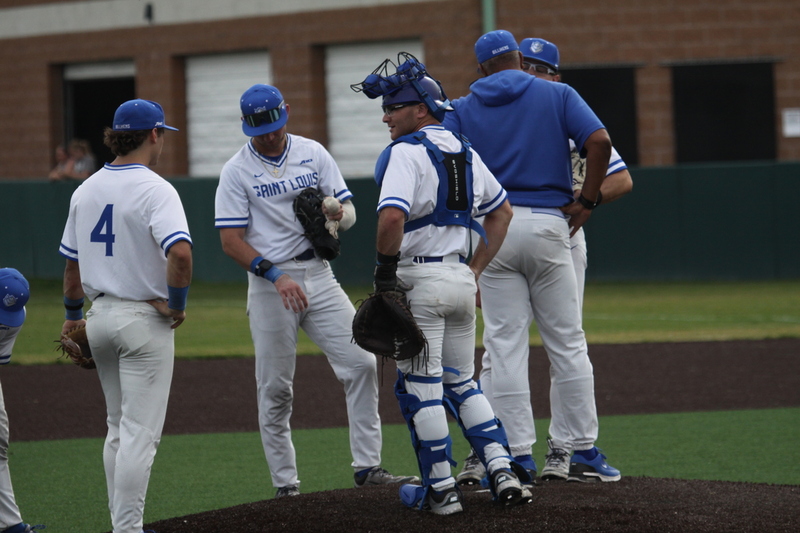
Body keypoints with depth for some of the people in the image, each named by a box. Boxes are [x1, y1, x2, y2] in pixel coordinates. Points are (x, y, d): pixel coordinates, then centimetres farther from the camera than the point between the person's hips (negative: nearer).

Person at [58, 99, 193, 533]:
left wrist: (73, 315, 27)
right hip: (145, 320, -7)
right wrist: (176, 305, -14)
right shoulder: (155, 189, -15)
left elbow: (71, 261, 16)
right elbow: (180, 253, -29)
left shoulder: (86, 190, 7)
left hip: (99, 317, 7)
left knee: (119, 428, 18)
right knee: (140, 432, -4)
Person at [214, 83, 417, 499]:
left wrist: (337, 212, -17)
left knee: (361, 362, -8)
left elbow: (349, 211, 9)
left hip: (319, 274, 3)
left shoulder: (313, 154, 7)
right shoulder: (236, 172, -3)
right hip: (269, 281, -3)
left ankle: (367, 466, -3)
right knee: (274, 387, 0)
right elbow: (231, 241, -8)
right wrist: (277, 276, -20)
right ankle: (285, 483, 9)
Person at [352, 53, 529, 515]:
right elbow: (502, 211, 23)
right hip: (461, 277, 8)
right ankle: (505, 473, 6)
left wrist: (385, 269, -14)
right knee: (462, 383, 17)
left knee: (420, 386, 1)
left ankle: (441, 490, 1)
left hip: (420, 281, -8)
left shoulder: (406, 152, -12)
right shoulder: (464, 151, 14)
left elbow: (392, 217, -26)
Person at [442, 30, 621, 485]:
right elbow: (599, 141, -9)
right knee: (567, 342, 6)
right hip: (547, 224, -1)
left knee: (504, 346, 2)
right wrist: (588, 200, 0)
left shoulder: (463, 110, 8)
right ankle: (583, 451, 6)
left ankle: (519, 458, 0)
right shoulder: (557, 95, 5)